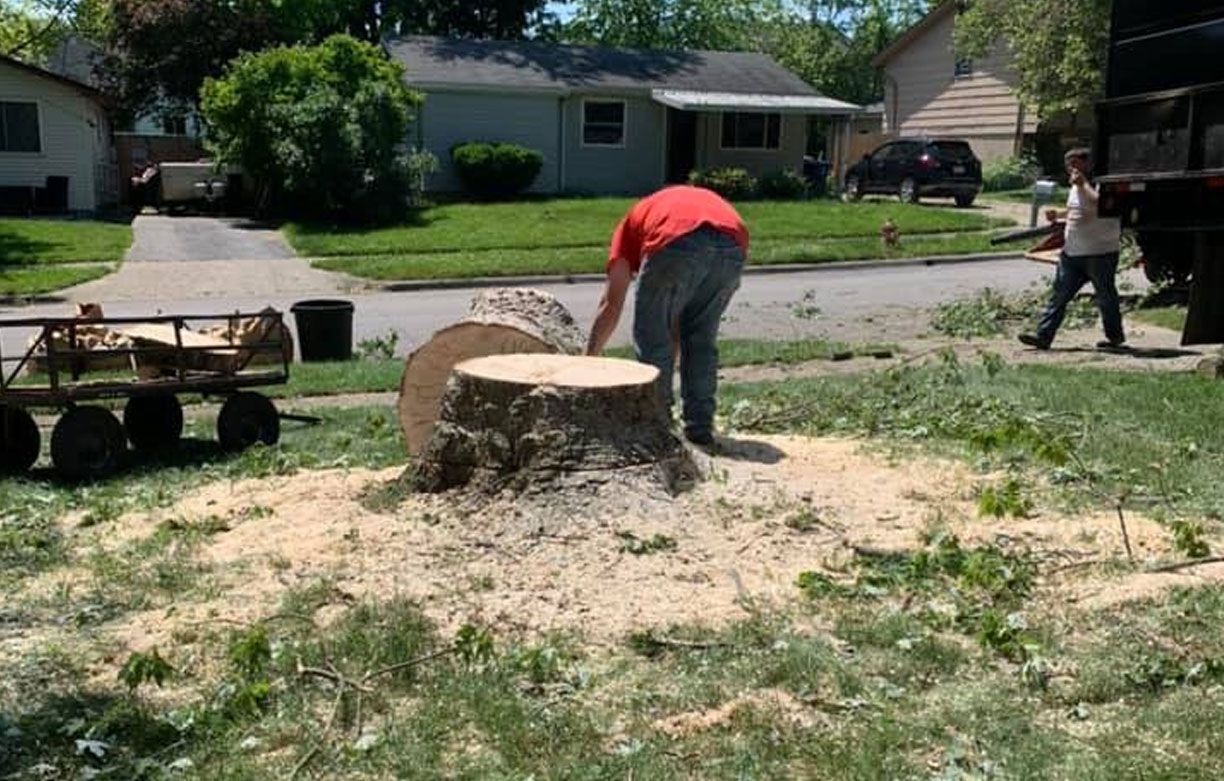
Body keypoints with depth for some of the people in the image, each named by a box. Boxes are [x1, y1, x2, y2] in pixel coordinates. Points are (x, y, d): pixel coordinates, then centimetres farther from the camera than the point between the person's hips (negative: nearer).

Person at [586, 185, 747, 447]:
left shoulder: (633, 221, 34)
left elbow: (611, 306, 25)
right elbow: (681, 316, 44)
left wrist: (586, 362, 32)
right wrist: (671, 359, 51)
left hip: (676, 243, -4)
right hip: (732, 246, 4)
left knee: (651, 335, 14)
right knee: (702, 338, 22)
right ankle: (700, 426, 20)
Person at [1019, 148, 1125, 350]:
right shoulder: (1076, 186, 15)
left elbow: (1099, 204, -32)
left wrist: (1083, 183, -23)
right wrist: (1059, 214, 12)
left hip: (1100, 252, -8)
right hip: (1073, 252, 8)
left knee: (1105, 296, 5)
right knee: (1059, 294, 1)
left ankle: (1115, 336, 21)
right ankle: (1043, 336, -1)